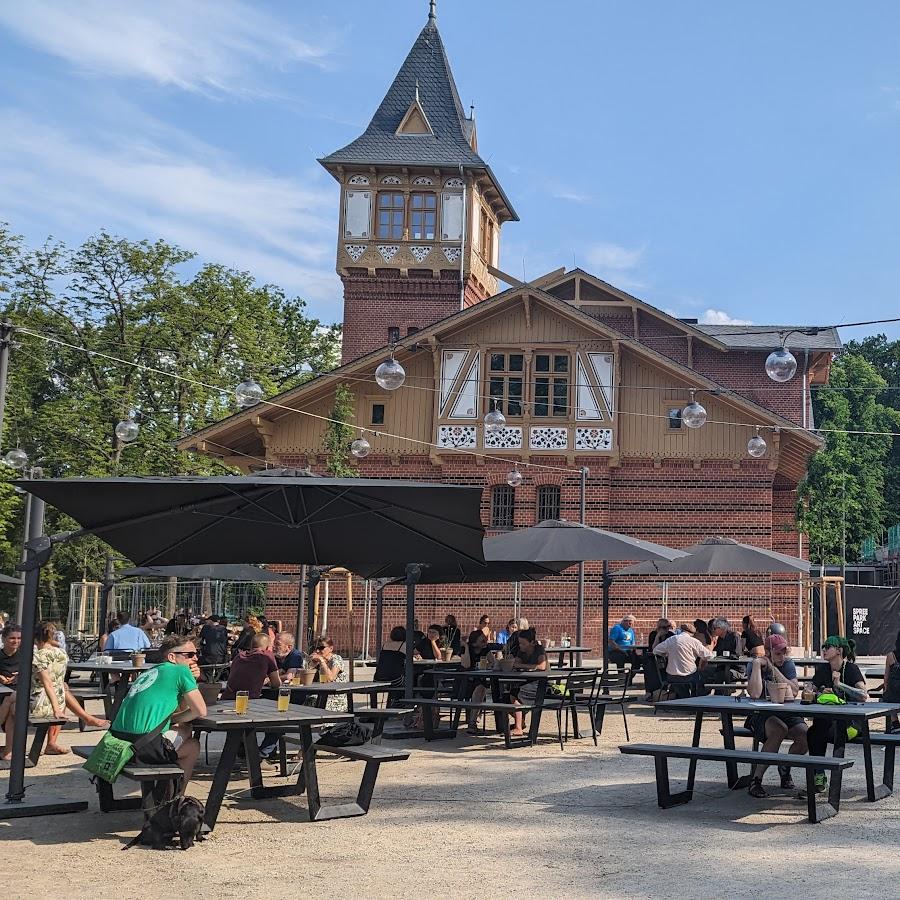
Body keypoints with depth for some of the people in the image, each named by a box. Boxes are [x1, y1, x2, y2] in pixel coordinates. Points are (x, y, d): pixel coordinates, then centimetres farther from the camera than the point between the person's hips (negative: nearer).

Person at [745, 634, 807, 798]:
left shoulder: (787, 663, 2)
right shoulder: (754, 664, -8)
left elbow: (794, 692, -14)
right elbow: (755, 694, -26)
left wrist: (774, 670, -17)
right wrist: (757, 664, -22)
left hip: (787, 713, 4)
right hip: (762, 715, -4)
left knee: (806, 736, -25)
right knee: (780, 729, -36)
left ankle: (785, 768, 10)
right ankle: (756, 780, -26)